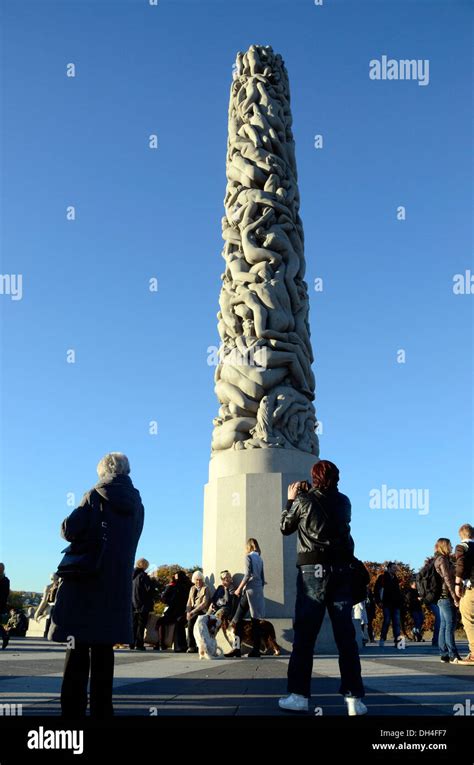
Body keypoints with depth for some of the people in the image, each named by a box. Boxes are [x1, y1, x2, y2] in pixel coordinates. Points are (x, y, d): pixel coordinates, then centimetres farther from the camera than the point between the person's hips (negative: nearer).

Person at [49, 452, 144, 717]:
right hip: (118, 586, 4)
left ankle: (74, 708, 2)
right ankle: (102, 709, 13)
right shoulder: (137, 504, 10)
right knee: (103, 650, 10)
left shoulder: (96, 496, -5)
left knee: (78, 648, 2)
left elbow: (70, 531, -12)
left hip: (86, 581, -4)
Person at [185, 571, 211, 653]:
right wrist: (188, 612, -5)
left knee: (191, 620, -30)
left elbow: (204, 603, -11)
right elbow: (189, 601, 14)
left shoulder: (205, 588, 0)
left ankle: (192, 646, -19)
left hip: (201, 611, -5)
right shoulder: (192, 588, 17)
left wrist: (193, 612, -18)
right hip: (192, 610, 5)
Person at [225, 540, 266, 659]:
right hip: (259, 591, 7)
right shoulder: (260, 558, 16)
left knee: (238, 619, -5)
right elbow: (262, 578, 16)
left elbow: (248, 575, -13)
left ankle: (237, 648, -12)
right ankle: (256, 650, 2)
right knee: (255, 620, 5)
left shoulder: (249, 556, -3)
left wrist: (239, 588, -8)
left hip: (250, 590, -7)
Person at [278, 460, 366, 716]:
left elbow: (285, 527, 10)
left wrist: (291, 499, 21)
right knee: (345, 634, 5)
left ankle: (299, 695, 4)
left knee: (304, 633, 3)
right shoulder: (344, 502, 8)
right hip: (342, 570, 3)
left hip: (313, 570, -3)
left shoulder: (303, 499, -2)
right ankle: (353, 697, 3)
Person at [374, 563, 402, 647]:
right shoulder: (383, 577, 0)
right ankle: (382, 640, 4)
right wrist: (378, 601, -10)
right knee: (387, 621, -7)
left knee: (396, 622, -1)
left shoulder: (395, 578, 18)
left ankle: (397, 640, -3)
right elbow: (376, 589, -3)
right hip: (387, 603, -6)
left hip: (396, 604, 6)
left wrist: (399, 601, 12)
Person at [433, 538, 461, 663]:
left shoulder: (438, 559, 20)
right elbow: (448, 579, -16)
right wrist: (455, 597, -16)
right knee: (450, 625, -10)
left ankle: (444, 655, 9)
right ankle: (453, 656, -12)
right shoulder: (443, 559, -10)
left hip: (441, 597, 10)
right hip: (447, 596, -10)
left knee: (444, 626, 8)